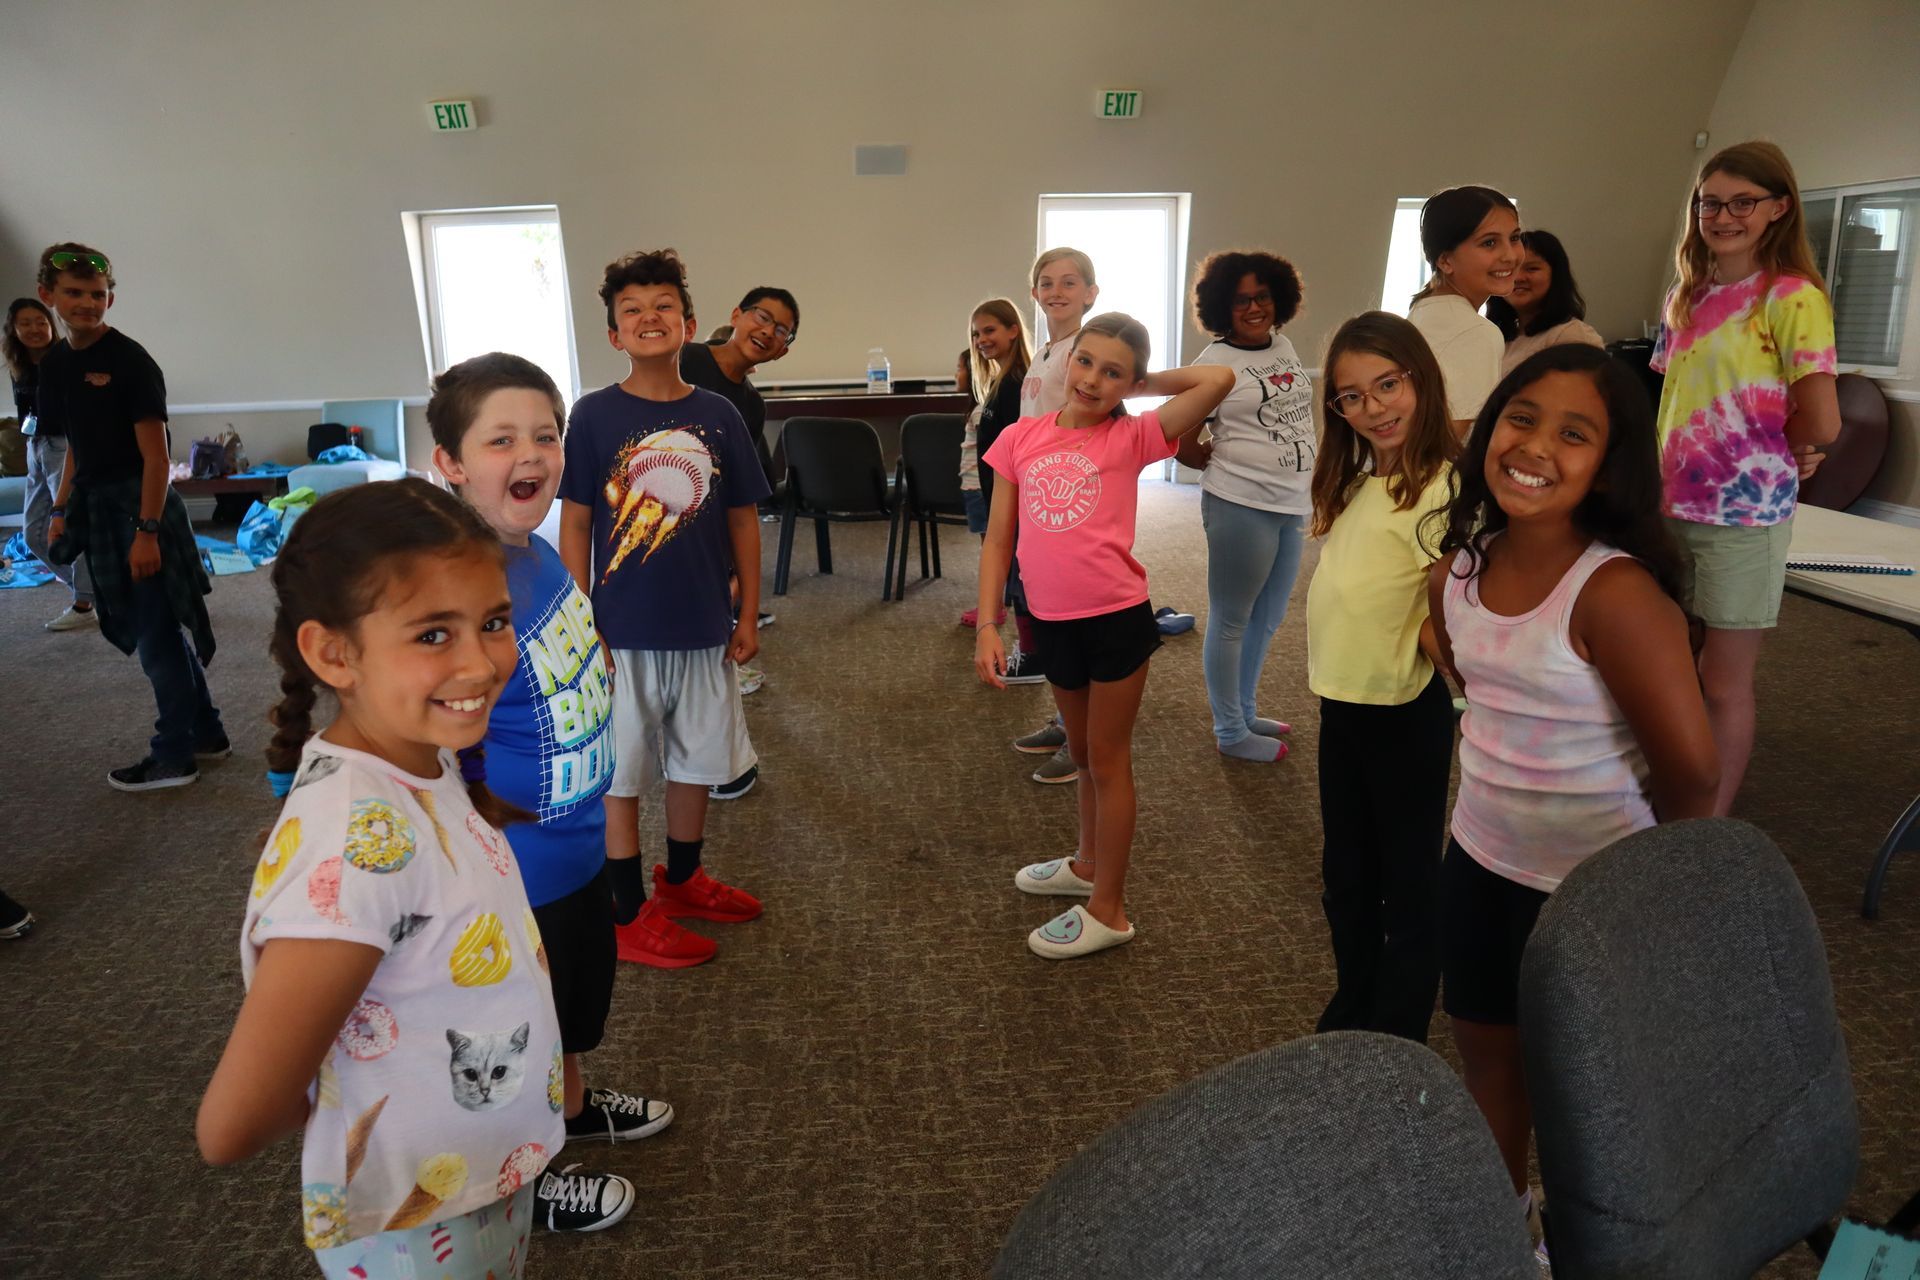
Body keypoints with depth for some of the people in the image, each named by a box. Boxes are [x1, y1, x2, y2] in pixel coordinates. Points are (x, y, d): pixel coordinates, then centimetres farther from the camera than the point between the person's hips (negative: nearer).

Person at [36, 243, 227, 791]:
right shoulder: (55, 363, 10)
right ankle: (206, 734, 26)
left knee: (155, 633, -1)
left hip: (139, 505, -8)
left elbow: (156, 456, -15)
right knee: (159, 628, 14)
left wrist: (146, 531, -19)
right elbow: (77, 449, 18)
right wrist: (61, 509, 12)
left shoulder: (130, 361, -12)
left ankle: (174, 756, 10)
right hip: (97, 509, 8)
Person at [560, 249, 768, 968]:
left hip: (706, 630, 3)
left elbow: (743, 519, 5)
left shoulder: (717, 415, 0)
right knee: (622, 771, 8)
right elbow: (574, 525, -5)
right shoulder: (595, 415, -7)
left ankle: (682, 881, 38)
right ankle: (629, 913, 24)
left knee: (697, 760, 17)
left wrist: (748, 616, 4)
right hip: (624, 633, -3)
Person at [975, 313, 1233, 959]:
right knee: (1082, 753, 22)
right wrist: (987, 624, -3)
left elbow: (1218, 379, -19)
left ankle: (1108, 910, 21)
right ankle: (1089, 864, 44)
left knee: (1108, 760, 7)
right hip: (1052, 623, 4)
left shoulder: (1131, 438, -7)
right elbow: (997, 539, 4)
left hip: (1118, 619, -4)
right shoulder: (1020, 438, 3)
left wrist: (1140, 386, -5)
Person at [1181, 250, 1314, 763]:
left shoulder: (1284, 346, 9)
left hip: (1293, 505, 8)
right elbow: (1184, 446, -10)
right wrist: (1232, 466, 3)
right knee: (1231, 620, 4)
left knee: (1267, 619, 18)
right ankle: (1230, 732, 17)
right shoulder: (1215, 363, -11)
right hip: (1241, 507, -8)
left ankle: (1244, 712, 35)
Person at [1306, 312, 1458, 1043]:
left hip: (1405, 713, -8)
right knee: (1345, 875, 22)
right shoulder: (1359, 483, 6)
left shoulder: (1441, 487, -20)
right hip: (1342, 704, 8)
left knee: (1408, 881, 10)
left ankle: (1397, 1042, 28)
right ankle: (1352, 1016, 41)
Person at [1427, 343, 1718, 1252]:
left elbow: (1691, 770, -24)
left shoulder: (1616, 592, -27)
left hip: (1590, 883, -6)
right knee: (1485, 1041, 23)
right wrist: (1508, 781, 9)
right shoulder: (1458, 570, -6)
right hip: (1480, 856, 6)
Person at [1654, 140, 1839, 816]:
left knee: (1722, 682, 4)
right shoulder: (1685, 298, 9)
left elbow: (1821, 423, -17)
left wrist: (1773, 454, 1)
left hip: (1743, 515, -6)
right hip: (1672, 506, 6)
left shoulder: (1792, 297, -11)